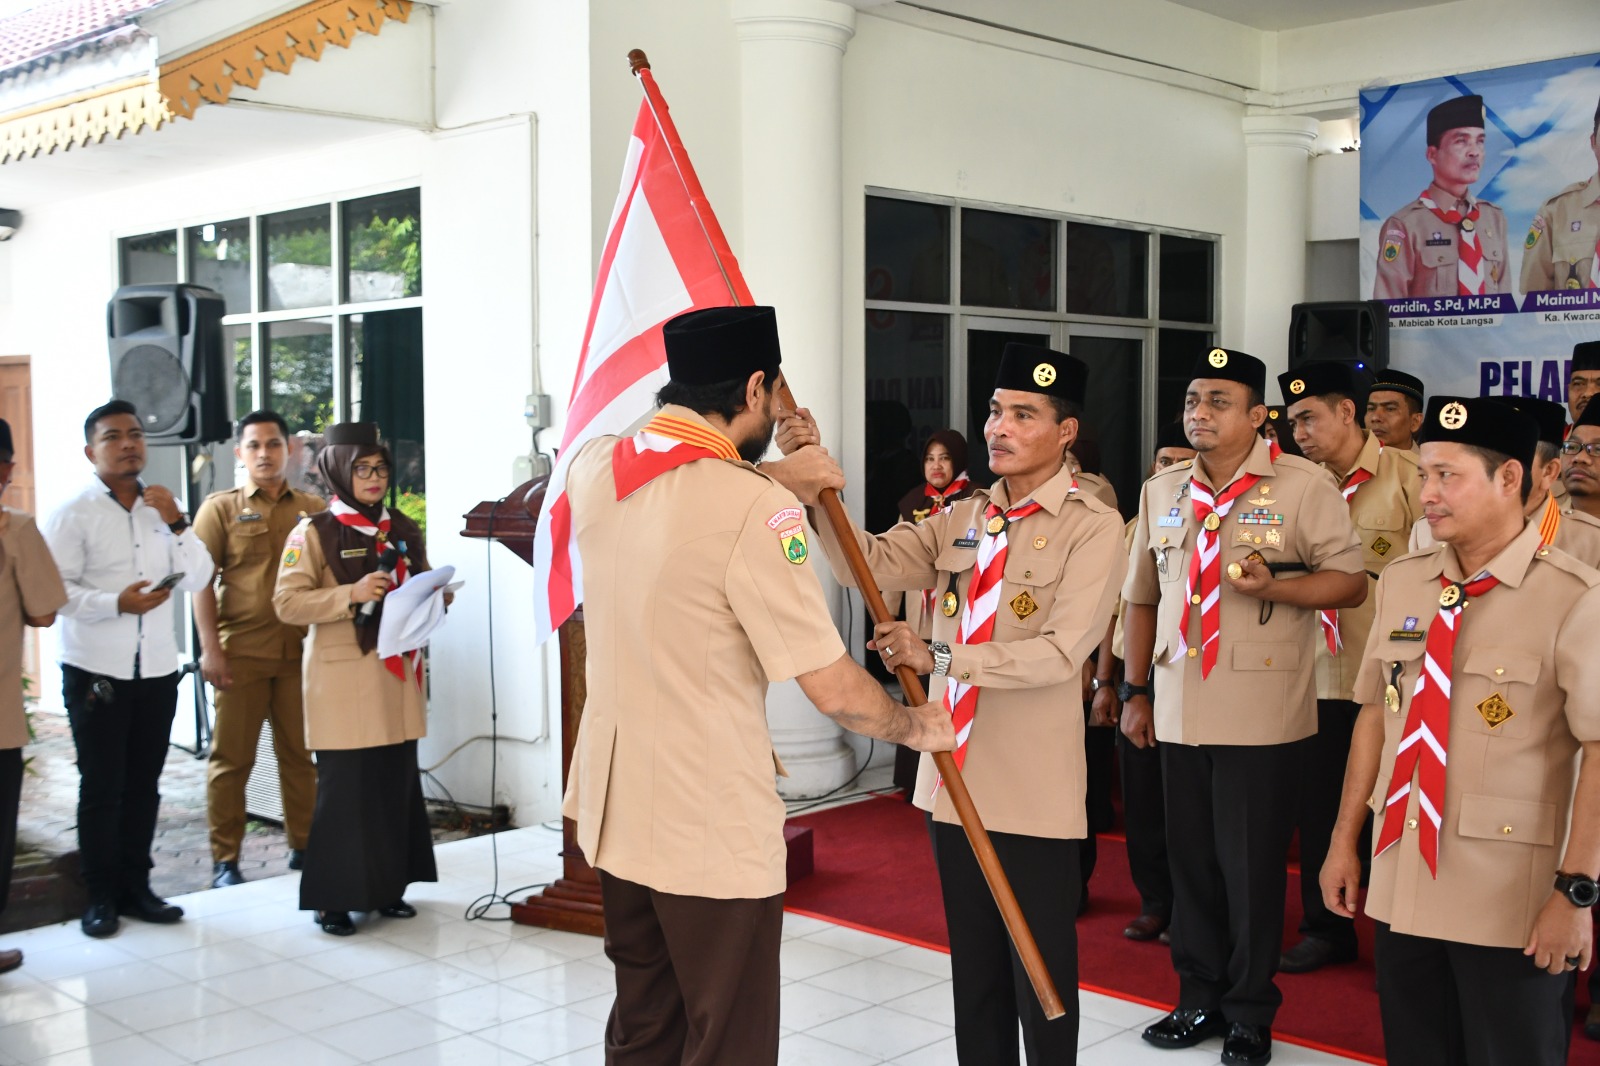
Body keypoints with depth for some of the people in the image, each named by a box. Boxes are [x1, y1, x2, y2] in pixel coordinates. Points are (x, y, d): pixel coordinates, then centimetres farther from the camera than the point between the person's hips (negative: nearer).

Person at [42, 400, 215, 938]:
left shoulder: (163, 508, 9)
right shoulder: (74, 514, -5)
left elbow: (198, 580, 4)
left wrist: (177, 524, -8)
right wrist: (116, 602, -23)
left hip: (157, 669, 4)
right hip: (96, 671, -4)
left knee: (144, 784, 9)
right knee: (101, 787, 2)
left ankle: (135, 887, 21)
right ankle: (101, 897, 13)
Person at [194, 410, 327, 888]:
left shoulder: (314, 509, 10)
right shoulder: (220, 508, 4)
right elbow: (201, 581, -1)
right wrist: (211, 649, -10)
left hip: (300, 650, 2)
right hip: (241, 651, -2)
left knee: (301, 752, 8)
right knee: (232, 757, 3)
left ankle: (303, 844, 19)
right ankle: (225, 858, 10)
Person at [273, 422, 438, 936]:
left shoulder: (403, 529, 13)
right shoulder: (314, 532, -3)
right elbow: (287, 602, -10)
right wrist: (350, 595, -21)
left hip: (397, 675, 5)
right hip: (343, 680, -5)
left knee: (398, 782, 7)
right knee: (344, 787, -3)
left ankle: (388, 886, 20)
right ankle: (333, 897, 8)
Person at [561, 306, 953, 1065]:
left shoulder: (592, 468, 0)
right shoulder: (756, 509, -21)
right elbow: (836, 693, -18)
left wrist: (773, 473, 26)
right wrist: (914, 726, 1)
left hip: (615, 811, 7)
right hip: (714, 832, -7)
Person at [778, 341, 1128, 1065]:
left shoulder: (1093, 528, -9)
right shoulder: (962, 520, 10)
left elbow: (1061, 651, -18)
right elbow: (868, 563, 1)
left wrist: (938, 656, -24)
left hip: (1034, 791, -5)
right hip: (956, 780, 6)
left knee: (1040, 974, 5)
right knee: (973, 966, 18)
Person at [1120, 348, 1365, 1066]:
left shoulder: (1304, 486, -5)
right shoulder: (1161, 492, 10)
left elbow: (1350, 582, -6)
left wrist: (1269, 587, -23)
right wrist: (1135, 691, 13)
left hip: (1261, 717, -5)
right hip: (1180, 713, 5)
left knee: (1252, 866, 3)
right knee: (1190, 860, 13)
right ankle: (1200, 1000, 29)